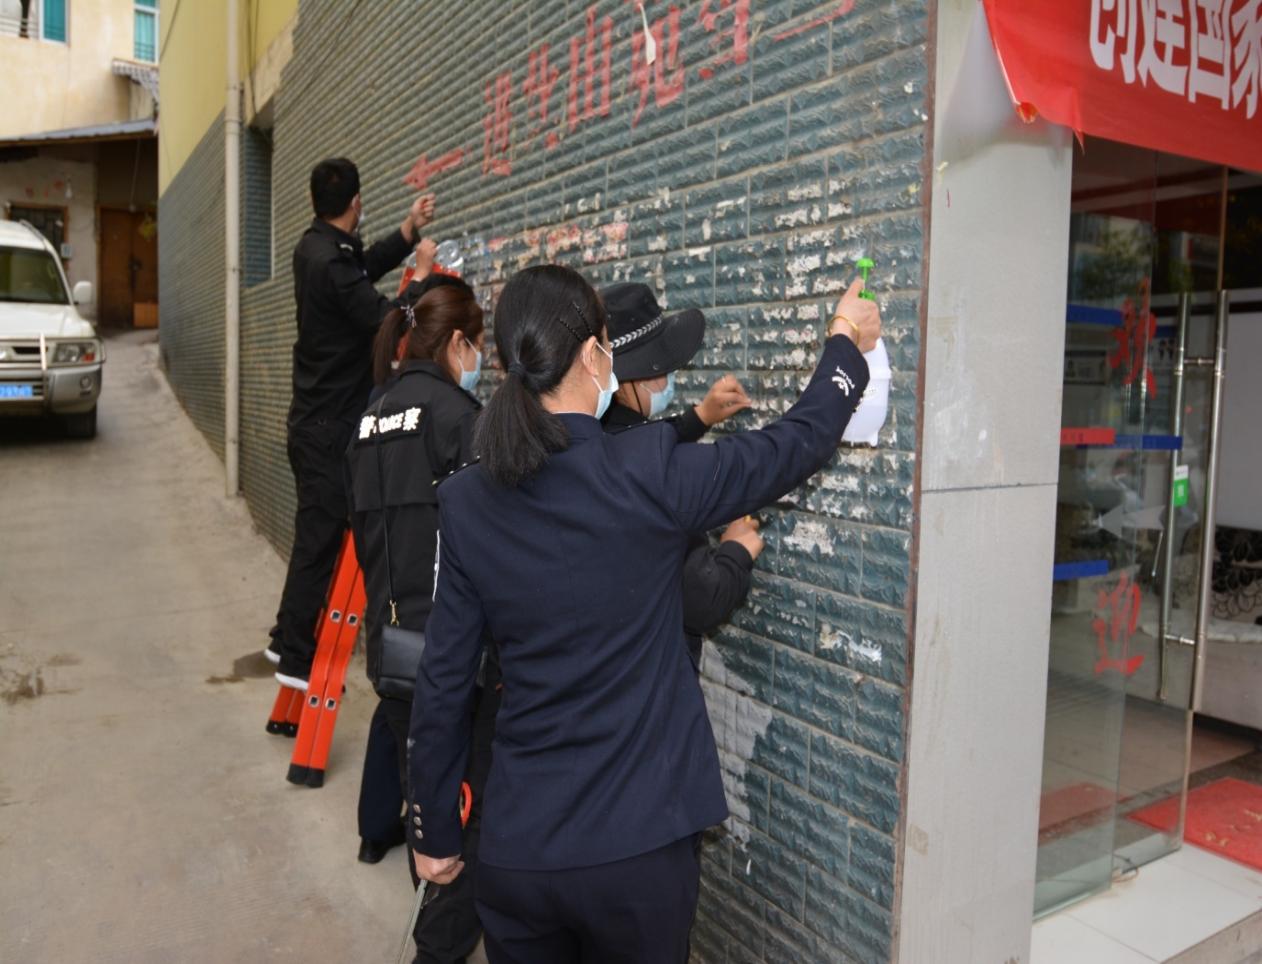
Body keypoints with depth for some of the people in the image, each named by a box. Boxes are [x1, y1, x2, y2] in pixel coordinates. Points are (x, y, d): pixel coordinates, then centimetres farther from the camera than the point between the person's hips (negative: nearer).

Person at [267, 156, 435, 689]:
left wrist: (410, 228, 18)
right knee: (321, 536, -2)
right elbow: (386, 321, -19)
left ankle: (288, 638, 28)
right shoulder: (332, 262, -21)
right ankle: (297, 656, 6)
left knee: (315, 530, 17)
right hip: (330, 425, -10)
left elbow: (366, 267, 22)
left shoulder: (316, 247, 7)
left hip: (317, 419, 10)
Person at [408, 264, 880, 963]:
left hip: (514, 849, 3)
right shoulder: (646, 475, -17)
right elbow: (799, 442, -2)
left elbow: (444, 683, -2)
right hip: (640, 844, -2)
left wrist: (433, 830, 11)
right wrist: (846, 344, 17)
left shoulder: (465, 502, -7)